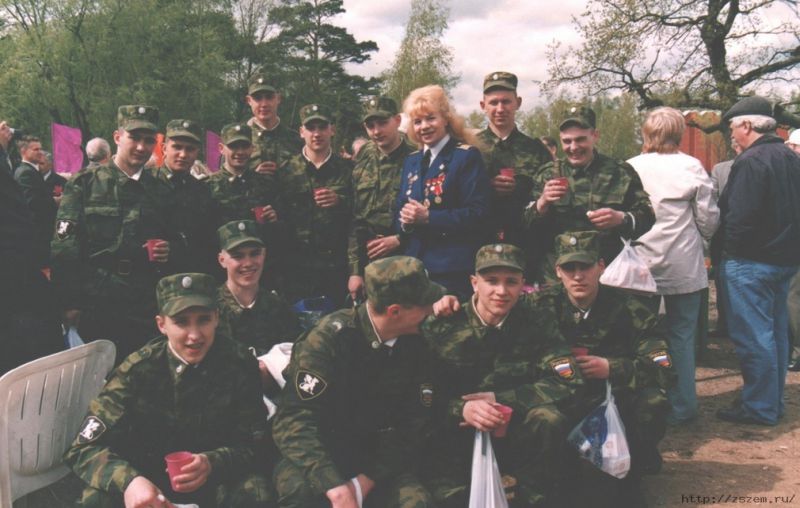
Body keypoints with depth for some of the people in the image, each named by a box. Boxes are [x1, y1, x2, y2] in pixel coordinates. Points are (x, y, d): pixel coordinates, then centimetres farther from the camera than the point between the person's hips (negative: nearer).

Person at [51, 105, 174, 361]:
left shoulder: (160, 191, 11)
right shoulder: (84, 184, 1)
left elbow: (170, 240, 23)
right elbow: (64, 248, -3)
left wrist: (168, 251, -1)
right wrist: (70, 304, -9)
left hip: (146, 307, 3)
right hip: (95, 305, -3)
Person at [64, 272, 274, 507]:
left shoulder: (239, 365, -15)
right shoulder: (139, 369, -16)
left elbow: (255, 444, -12)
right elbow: (84, 447, -19)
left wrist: (212, 463, -35)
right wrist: (128, 480, -40)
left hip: (217, 476, 1)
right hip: (149, 477, -1)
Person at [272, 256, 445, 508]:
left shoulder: (415, 344, -5)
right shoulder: (328, 338, -18)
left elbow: (413, 424, -4)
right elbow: (294, 419, -24)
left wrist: (362, 483, -16)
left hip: (379, 456, 3)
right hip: (320, 452, -2)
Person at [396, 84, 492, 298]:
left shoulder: (467, 156, -4)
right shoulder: (411, 161, 16)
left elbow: (477, 214, -13)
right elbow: (399, 211, 17)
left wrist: (427, 217, -19)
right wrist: (405, 221, -7)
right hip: (414, 264, 6)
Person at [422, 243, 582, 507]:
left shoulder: (538, 323, -4)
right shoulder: (442, 326, -8)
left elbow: (567, 382, -13)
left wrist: (498, 399, -19)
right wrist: (461, 408, -34)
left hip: (514, 438, 2)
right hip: (457, 438, -2)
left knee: (548, 419, -28)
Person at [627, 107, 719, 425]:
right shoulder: (691, 167, -6)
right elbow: (708, 219, -1)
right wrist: (701, 239, 19)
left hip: (640, 266, 1)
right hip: (683, 267, -1)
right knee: (681, 336, 9)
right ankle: (681, 407, 16)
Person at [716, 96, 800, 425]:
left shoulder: (751, 161, -18)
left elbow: (740, 217, -24)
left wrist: (729, 250, -12)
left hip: (751, 262, -10)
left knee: (752, 336, -2)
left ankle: (760, 408, 5)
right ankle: (773, 403, 26)